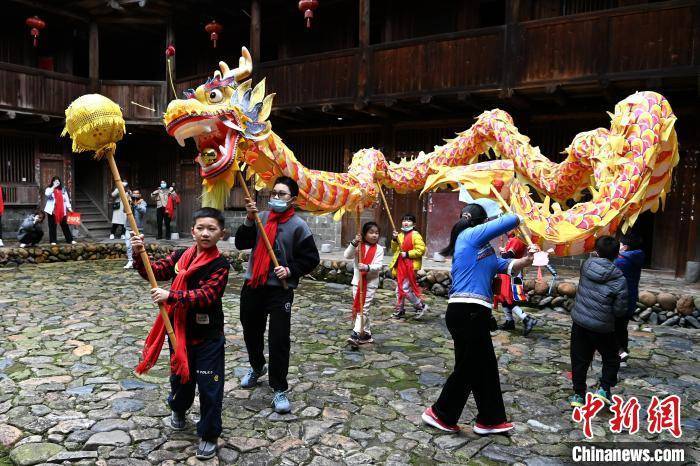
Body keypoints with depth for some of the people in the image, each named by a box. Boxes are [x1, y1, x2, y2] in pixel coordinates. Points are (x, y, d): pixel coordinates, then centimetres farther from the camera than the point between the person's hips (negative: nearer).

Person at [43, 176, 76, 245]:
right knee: (52, 226, 2)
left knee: (65, 225, 4)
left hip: (62, 211, 2)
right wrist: (53, 187, -20)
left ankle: (70, 240, 7)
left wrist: (69, 207, 3)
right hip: (52, 211, -2)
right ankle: (53, 241, 8)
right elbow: (47, 194, -20)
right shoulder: (49, 189, 3)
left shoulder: (63, 189, 11)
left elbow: (66, 199, 11)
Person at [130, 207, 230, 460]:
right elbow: (154, 271, -2)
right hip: (180, 331, 4)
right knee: (180, 376, 25)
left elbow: (206, 295, -26)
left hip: (208, 336, -4)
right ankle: (178, 409, 55)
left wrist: (171, 296, -34)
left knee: (209, 386, 4)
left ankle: (209, 435, 23)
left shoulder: (220, 265, -16)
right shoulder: (180, 256, -1)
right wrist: (139, 254, -20)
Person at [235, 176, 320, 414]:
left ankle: (279, 389, 10)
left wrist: (290, 270, -17)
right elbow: (241, 243, -1)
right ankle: (257, 368, 48)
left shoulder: (298, 226, -6)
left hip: (280, 290, -5)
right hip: (252, 286, 5)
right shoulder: (261, 217, 4)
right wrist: (249, 220, -14)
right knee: (251, 332, 21)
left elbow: (311, 259, -3)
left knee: (279, 340, -5)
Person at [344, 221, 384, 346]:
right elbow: (347, 256, -14)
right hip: (357, 281, 3)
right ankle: (366, 333, 24)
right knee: (358, 308, 10)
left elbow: (378, 266, -14)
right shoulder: (358, 246, 0)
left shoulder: (379, 249, -4)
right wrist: (354, 243, -28)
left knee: (363, 308, -7)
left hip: (371, 283, -3)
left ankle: (355, 334, -11)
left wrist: (367, 267, -33)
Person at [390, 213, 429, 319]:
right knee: (399, 288, 13)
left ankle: (421, 306, 7)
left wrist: (407, 254, -19)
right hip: (400, 265, 8)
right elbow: (394, 249, 19)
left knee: (405, 288, -10)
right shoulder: (400, 235, 15)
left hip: (410, 266, -8)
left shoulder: (416, 235, -9)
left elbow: (421, 250, -17)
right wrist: (394, 240, 1)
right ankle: (400, 309, 25)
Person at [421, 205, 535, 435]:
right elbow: (510, 221, -6)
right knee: (468, 368, 3)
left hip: (473, 313, 10)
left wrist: (526, 260, 1)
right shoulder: (471, 235, -6)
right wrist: (515, 218, 16)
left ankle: (490, 420, 30)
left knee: (485, 367, 17)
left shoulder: (481, 249, 20)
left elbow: (506, 266, 18)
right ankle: (439, 414, 18)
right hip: (467, 312, -10)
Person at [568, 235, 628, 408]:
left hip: (579, 322, 3)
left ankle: (578, 394, 20)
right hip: (601, 327, -3)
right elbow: (620, 310, -9)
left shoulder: (587, 265, -5)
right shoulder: (619, 279, -13)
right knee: (611, 359, 21)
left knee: (579, 360, 14)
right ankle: (604, 388, 10)